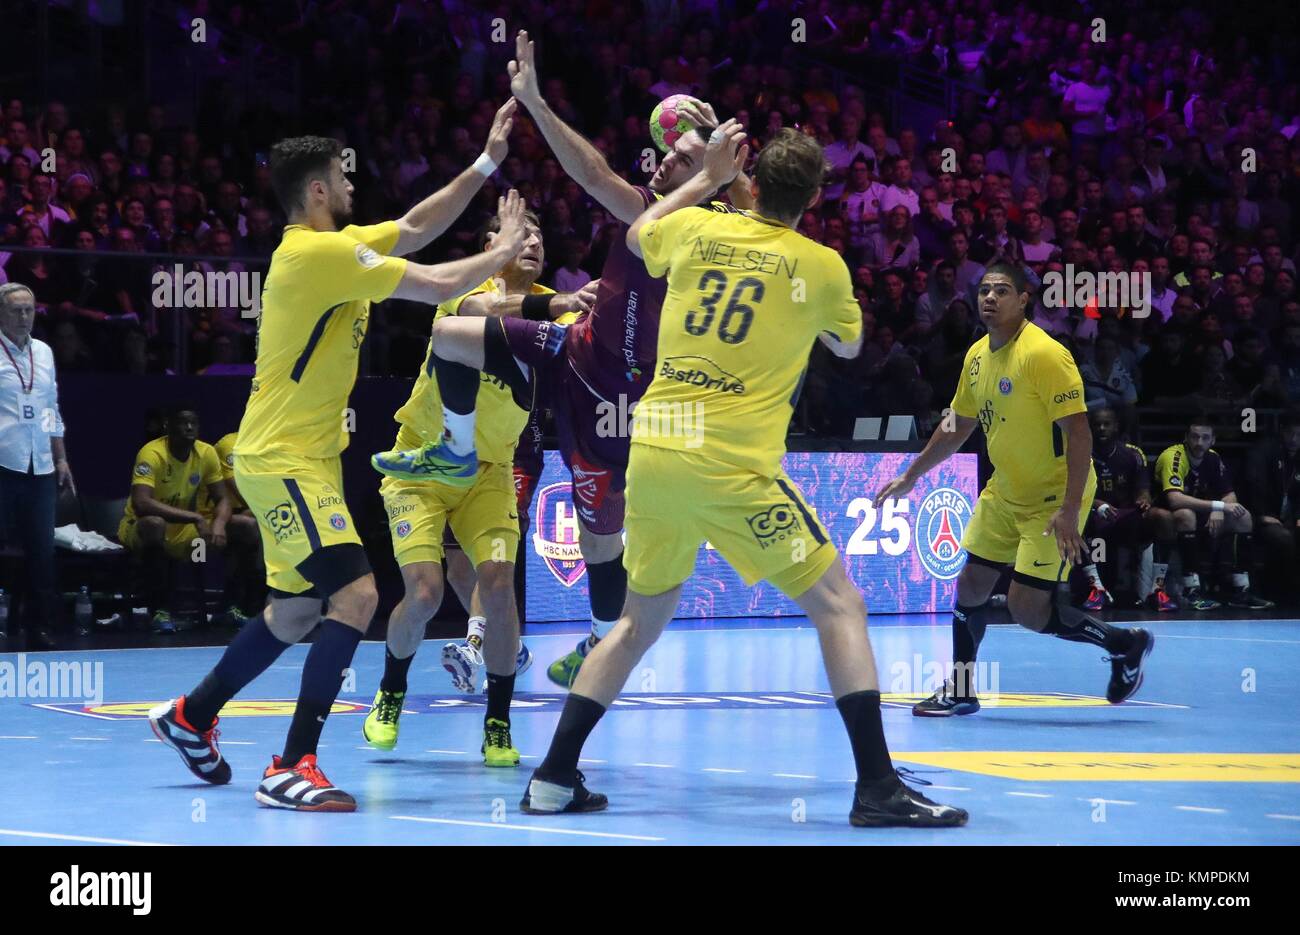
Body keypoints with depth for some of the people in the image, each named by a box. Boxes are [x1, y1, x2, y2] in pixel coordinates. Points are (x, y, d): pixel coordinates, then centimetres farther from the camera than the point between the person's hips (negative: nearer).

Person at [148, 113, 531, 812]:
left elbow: (415, 227, 21)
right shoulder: (320, 251, -18)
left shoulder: (331, 247, 11)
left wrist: (487, 162, 16)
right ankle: (291, 768, -18)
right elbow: (438, 286, -17)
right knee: (355, 595, -19)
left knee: (298, 610, 18)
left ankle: (190, 716, 34)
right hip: (283, 460, -10)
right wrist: (503, 250, 0)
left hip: (306, 459, 10)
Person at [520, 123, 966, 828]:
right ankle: (877, 787, -8)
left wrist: (707, 177, 41)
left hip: (653, 452, 5)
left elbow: (637, 234, 33)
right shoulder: (820, 266, 0)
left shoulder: (694, 231, 8)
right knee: (838, 604, 3)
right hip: (733, 467, -4)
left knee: (640, 620, 20)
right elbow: (848, 344, 21)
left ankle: (554, 778, 15)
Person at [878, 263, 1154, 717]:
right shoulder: (977, 356, 4)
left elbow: (1079, 432, -24)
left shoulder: (1045, 355, -21)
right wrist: (910, 477, 20)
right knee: (970, 586, 8)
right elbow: (957, 427, 19)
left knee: (1028, 609, -12)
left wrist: (1069, 509, -30)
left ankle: (1124, 645, 7)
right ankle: (960, 692, 23)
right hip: (1004, 492, 8)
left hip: (1053, 497, -8)